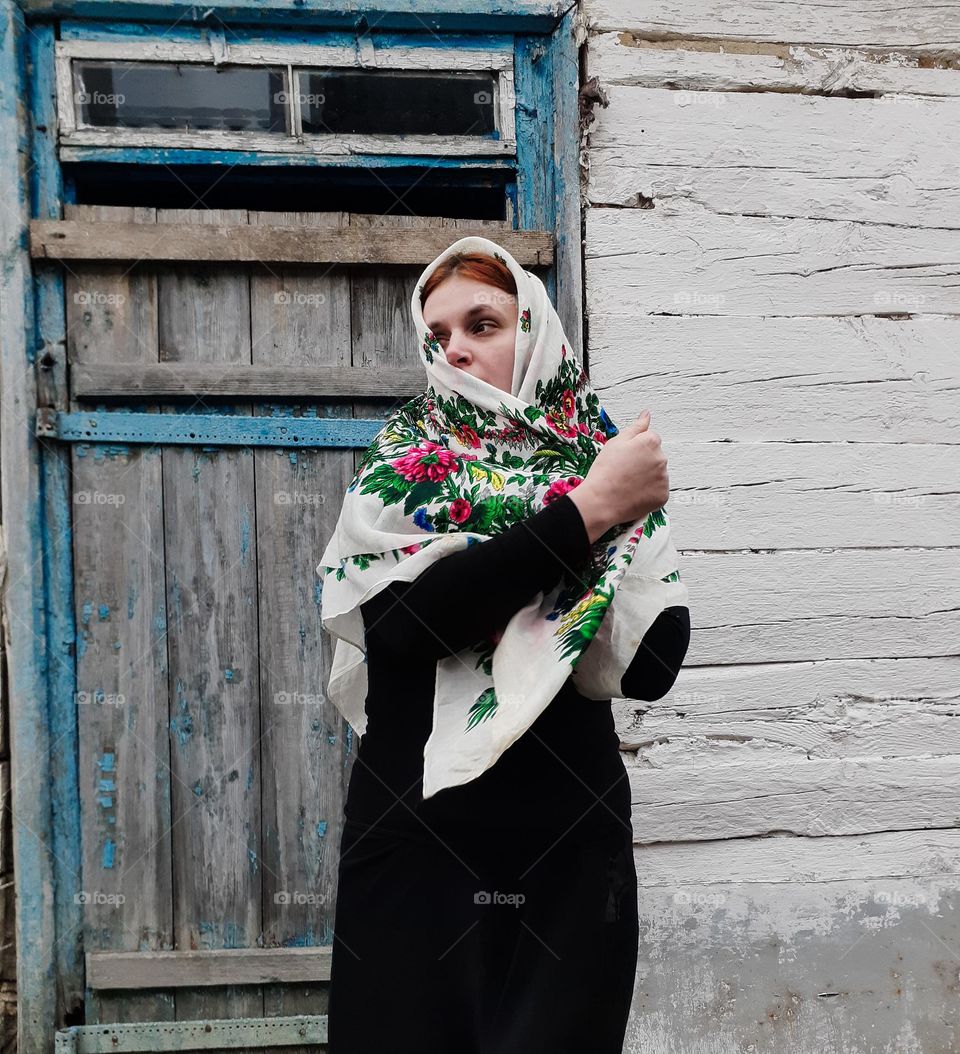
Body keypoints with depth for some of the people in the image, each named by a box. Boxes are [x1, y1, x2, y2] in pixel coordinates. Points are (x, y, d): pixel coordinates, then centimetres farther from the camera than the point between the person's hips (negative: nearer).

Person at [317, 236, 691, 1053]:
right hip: (416, 841, 0)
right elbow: (405, 617, -19)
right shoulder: (401, 469, 1)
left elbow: (653, 667, -6)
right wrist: (584, 513, -18)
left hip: (572, 846, 1)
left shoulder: (607, 464, 2)